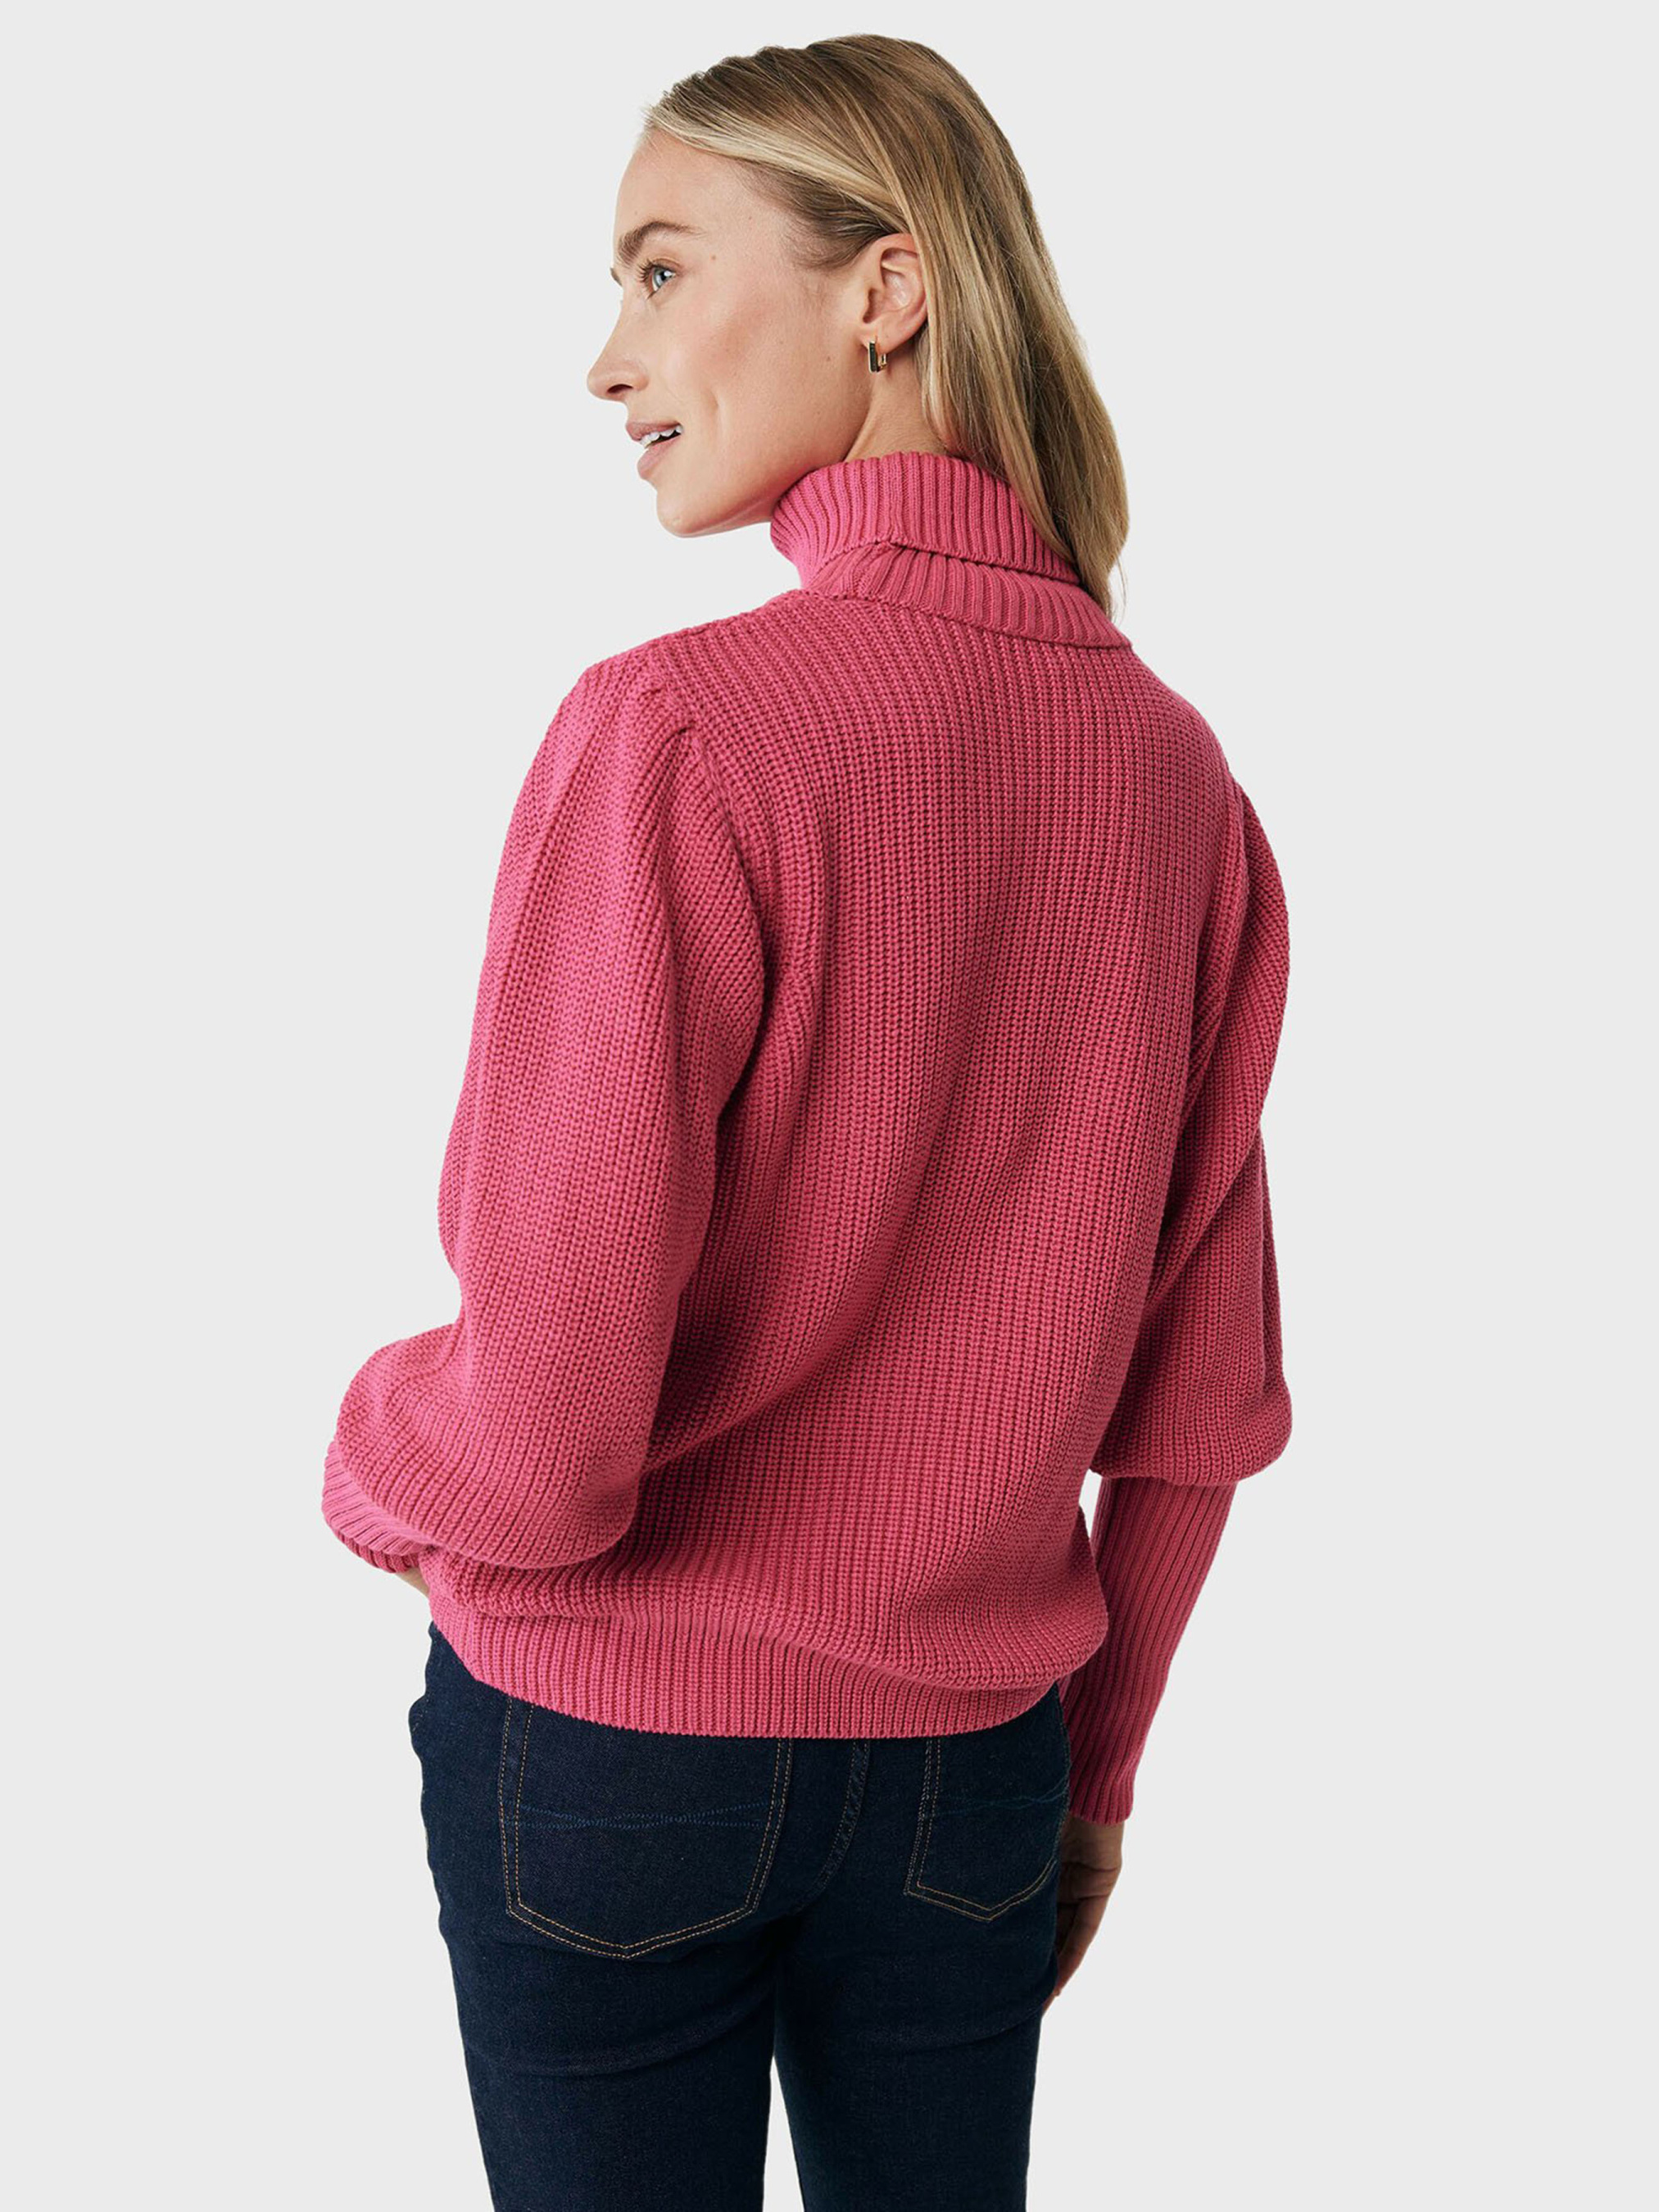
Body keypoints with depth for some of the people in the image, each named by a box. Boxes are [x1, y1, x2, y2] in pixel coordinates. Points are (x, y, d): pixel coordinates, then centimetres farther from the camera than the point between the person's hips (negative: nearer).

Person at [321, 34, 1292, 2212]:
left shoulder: (678, 732, -21)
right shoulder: (1178, 771, -4)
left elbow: (538, 1444, -23)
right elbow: (1204, 1395, 3)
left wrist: (367, 1463, 0)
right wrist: (1103, 1755, 16)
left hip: (609, 1753, -4)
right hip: (970, 1766, 5)